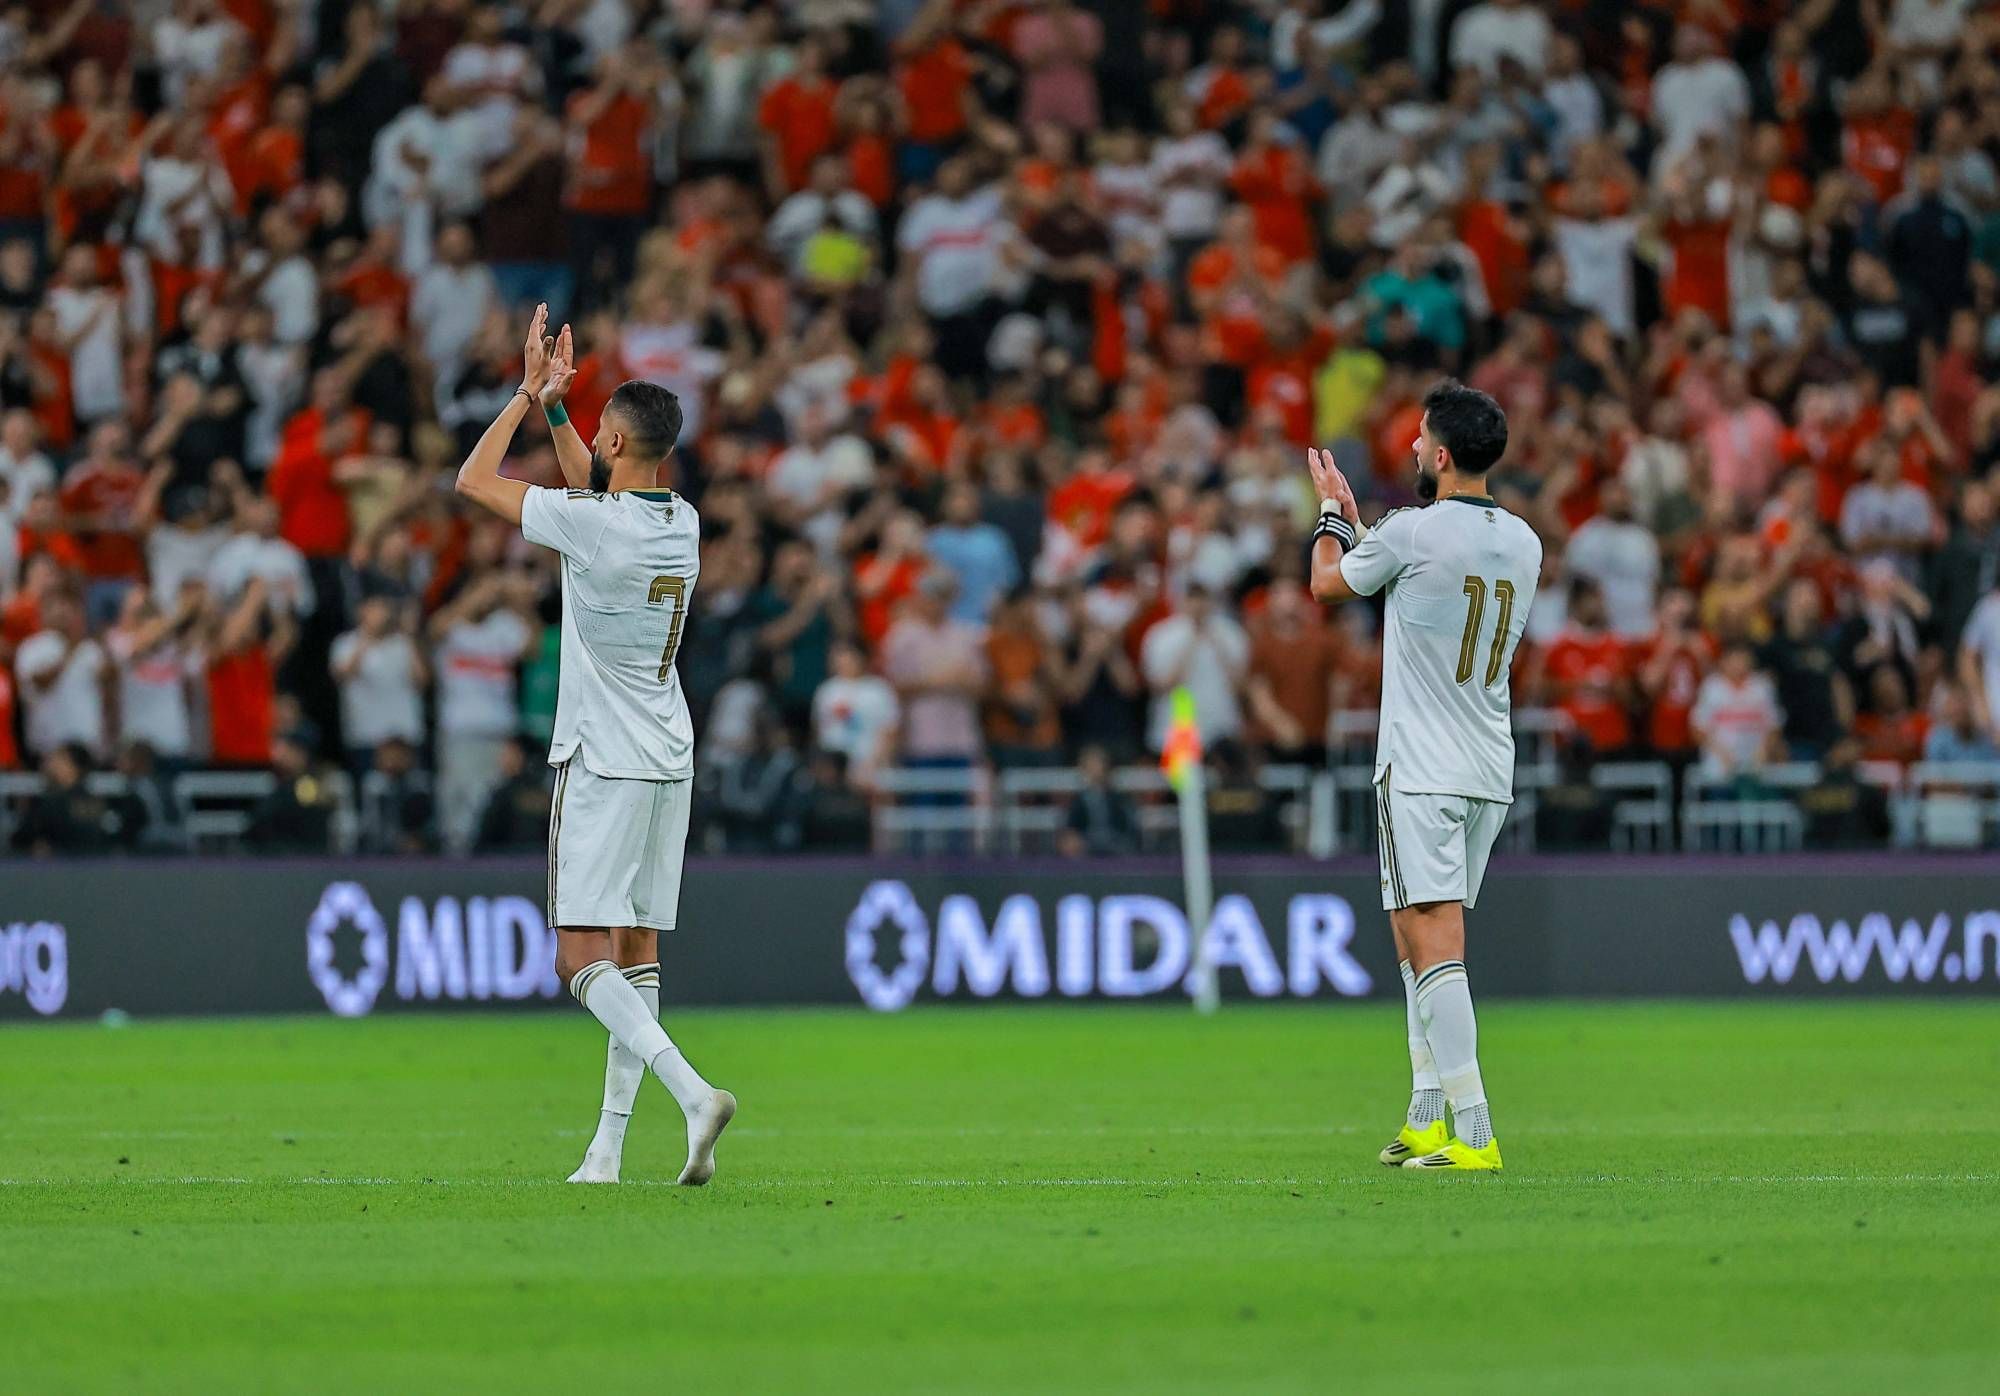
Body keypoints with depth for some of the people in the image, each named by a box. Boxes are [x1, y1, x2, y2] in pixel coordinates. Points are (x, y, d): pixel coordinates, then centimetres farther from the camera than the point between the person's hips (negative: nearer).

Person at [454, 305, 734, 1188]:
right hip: (669, 762, 7)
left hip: (603, 765, -7)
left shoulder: (589, 523, -16)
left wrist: (527, 393, 2)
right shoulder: (683, 523, 5)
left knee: (582, 958, -9)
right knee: (637, 951, 10)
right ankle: (608, 1145, 11)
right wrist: (553, 405, 22)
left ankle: (693, 1092, -27)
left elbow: (473, 480, -5)